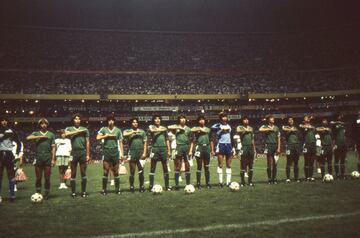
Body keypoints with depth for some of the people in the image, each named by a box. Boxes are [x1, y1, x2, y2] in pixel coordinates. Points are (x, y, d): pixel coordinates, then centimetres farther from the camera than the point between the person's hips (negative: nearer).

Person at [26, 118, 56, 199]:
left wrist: (53, 159, 1)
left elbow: (53, 147, 9)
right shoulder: (36, 133, 11)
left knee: (47, 178, 1)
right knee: (38, 178, 2)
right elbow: (28, 138, -9)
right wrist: (40, 137, -10)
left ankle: (46, 194, 8)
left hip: (48, 158, 0)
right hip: (38, 158, 0)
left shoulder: (51, 134, 12)